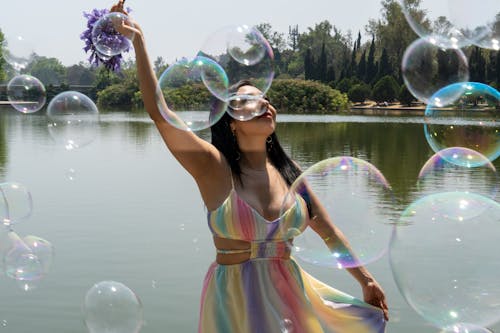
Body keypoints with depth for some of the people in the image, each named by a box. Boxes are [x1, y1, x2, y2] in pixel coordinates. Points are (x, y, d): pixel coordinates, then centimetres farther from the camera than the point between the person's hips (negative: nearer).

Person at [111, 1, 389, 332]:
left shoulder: (289, 171, 0)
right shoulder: (214, 167, -11)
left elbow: (329, 232, 11)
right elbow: (159, 112, -20)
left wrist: (365, 279, 14)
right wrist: (138, 40, -21)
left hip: (289, 295, 4)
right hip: (236, 301, -4)